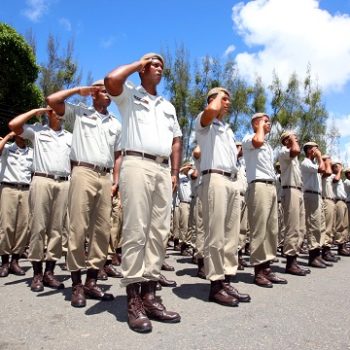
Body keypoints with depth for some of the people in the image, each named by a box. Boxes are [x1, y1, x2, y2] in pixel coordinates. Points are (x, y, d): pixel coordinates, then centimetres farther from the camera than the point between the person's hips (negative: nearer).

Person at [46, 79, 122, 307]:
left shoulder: (116, 124, 22)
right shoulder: (79, 113, 12)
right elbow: (52, 100, 1)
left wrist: (116, 182, 9)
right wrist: (79, 90, 9)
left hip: (105, 178, 5)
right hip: (83, 173, -4)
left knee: (102, 231, 1)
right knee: (78, 228, -8)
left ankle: (92, 281, 9)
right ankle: (77, 284, -1)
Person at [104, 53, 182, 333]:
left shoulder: (168, 106, 29)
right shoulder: (129, 94, 13)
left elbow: (176, 140, 25)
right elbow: (111, 80, -10)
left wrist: (175, 172, 12)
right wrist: (138, 63, 7)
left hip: (163, 169, 6)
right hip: (137, 164, -6)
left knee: (158, 232, 0)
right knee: (136, 231, -11)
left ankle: (149, 294, 5)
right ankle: (133, 299, -7)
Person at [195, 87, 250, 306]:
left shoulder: (228, 129, 30)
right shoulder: (204, 122, 5)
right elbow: (212, 110, -19)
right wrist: (218, 95, 0)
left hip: (233, 181, 8)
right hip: (215, 179, -8)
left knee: (232, 235, 5)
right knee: (216, 235, -9)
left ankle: (227, 280, 11)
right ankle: (216, 284, -4)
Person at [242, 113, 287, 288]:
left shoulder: (268, 145, 27)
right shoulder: (248, 138, 2)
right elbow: (258, 141, -23)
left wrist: (273, 187, 18)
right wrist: (260, 126, -4)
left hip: (271, 186, 9)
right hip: (258, 186, -9)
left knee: (272, 229, 5)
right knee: (259, 229, -9)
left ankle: (267, 267, 11)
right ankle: (258, 270, -4)